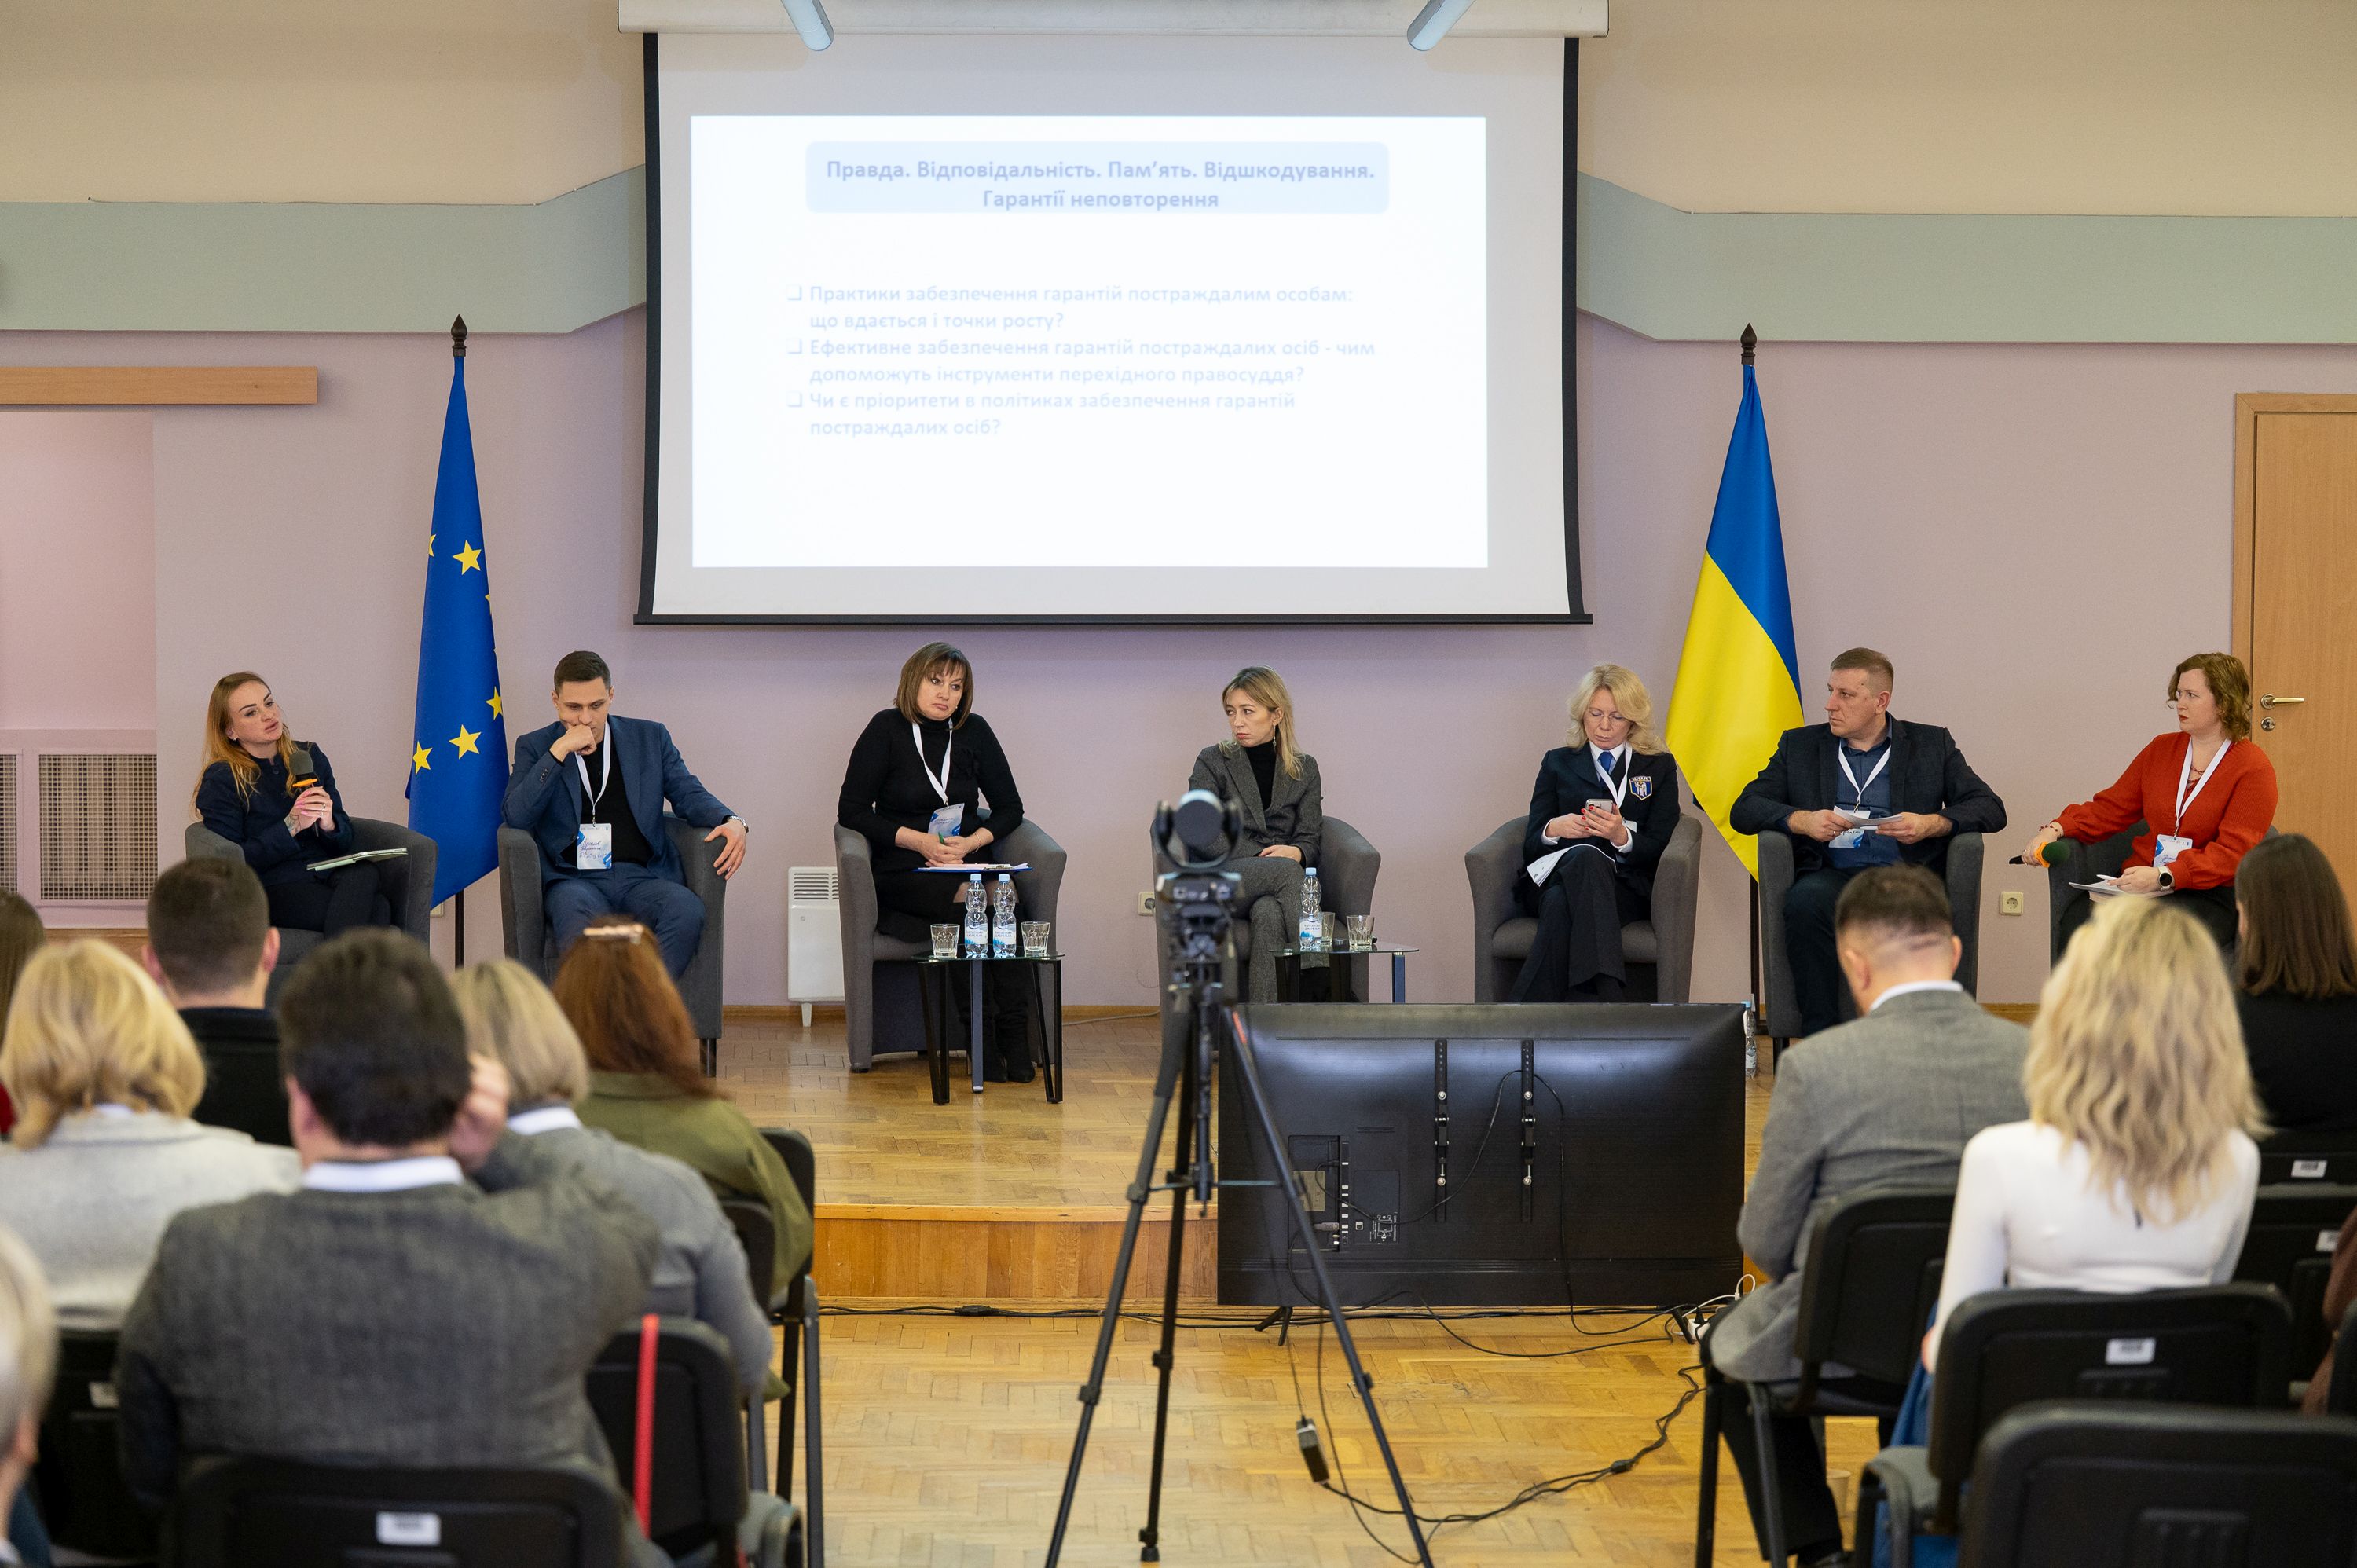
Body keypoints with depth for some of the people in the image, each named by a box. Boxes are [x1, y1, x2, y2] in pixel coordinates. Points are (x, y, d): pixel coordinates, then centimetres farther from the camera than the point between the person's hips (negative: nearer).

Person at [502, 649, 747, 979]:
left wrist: (732, 822, -7)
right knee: (579, 925, -39)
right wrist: (559, 751, -7)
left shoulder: (650, 738, 18)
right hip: (574, 880, -2)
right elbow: (515, 817, 0)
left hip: (642, 877, 2)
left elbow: (690, 794, 15)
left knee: (688, 911, -34)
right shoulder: (535, 747, 13)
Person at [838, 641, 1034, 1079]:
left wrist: (972, 842, -5)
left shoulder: (974, 731, 12)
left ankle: (1012, 1037, -29)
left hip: (967, 868, 3)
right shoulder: (887, 730, 3)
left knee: (1009, 897, -33)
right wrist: (918, 841, -11)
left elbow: (1010, 807, 15)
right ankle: (993, 1037, -28)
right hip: (904, 875, -3)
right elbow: (852, 810, 0)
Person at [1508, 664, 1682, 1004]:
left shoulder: (1659, 767, 20)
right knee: (1586, 857, -39)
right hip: (1555, 875, 1)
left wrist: (1622, 836, -15)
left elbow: (1658, 847, 8)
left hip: (1626, 886, -1)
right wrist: (1555, 829, -11)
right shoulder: (1558, 763, 22)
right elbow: (1531, 845, 14)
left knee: (1563, 904, -38)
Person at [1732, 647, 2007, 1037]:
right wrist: (1800, 820, -10)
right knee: (1805, 901, -35)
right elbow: (1743, 810, 10)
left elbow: (1991, 808, 8)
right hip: (1831, 874, 1)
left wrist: (1933, 824, -12)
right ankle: (1820, 1037, -28)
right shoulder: (1799, 745, 19)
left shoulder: (1932, 745, 16)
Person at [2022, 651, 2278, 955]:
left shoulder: (2254, 769, -1)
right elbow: (2112, 807, 18)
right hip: (2141, 885, 4)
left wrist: (2163, 877, -25)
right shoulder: (2161, 749, 17)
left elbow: (2231, 853, -10)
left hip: (2208, 896, -4)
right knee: (2078, 917, -28)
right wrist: (2055, 830, -2)